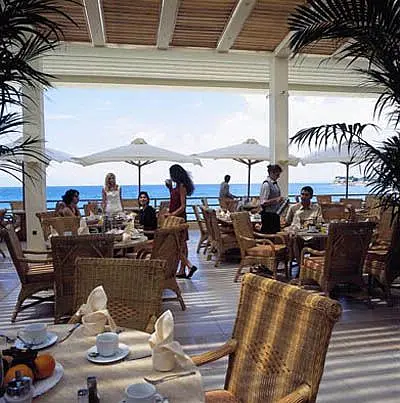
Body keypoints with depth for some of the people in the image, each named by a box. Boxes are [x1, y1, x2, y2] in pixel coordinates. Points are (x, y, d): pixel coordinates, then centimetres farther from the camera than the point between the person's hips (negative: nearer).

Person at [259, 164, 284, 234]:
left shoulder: (275, 183, 11)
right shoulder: (266, 184, -14)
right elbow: (263, 203, -19)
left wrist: (281, 201, 8)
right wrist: (276, 200, -26)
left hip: (275, 215, 9)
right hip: (268, 215, -9)